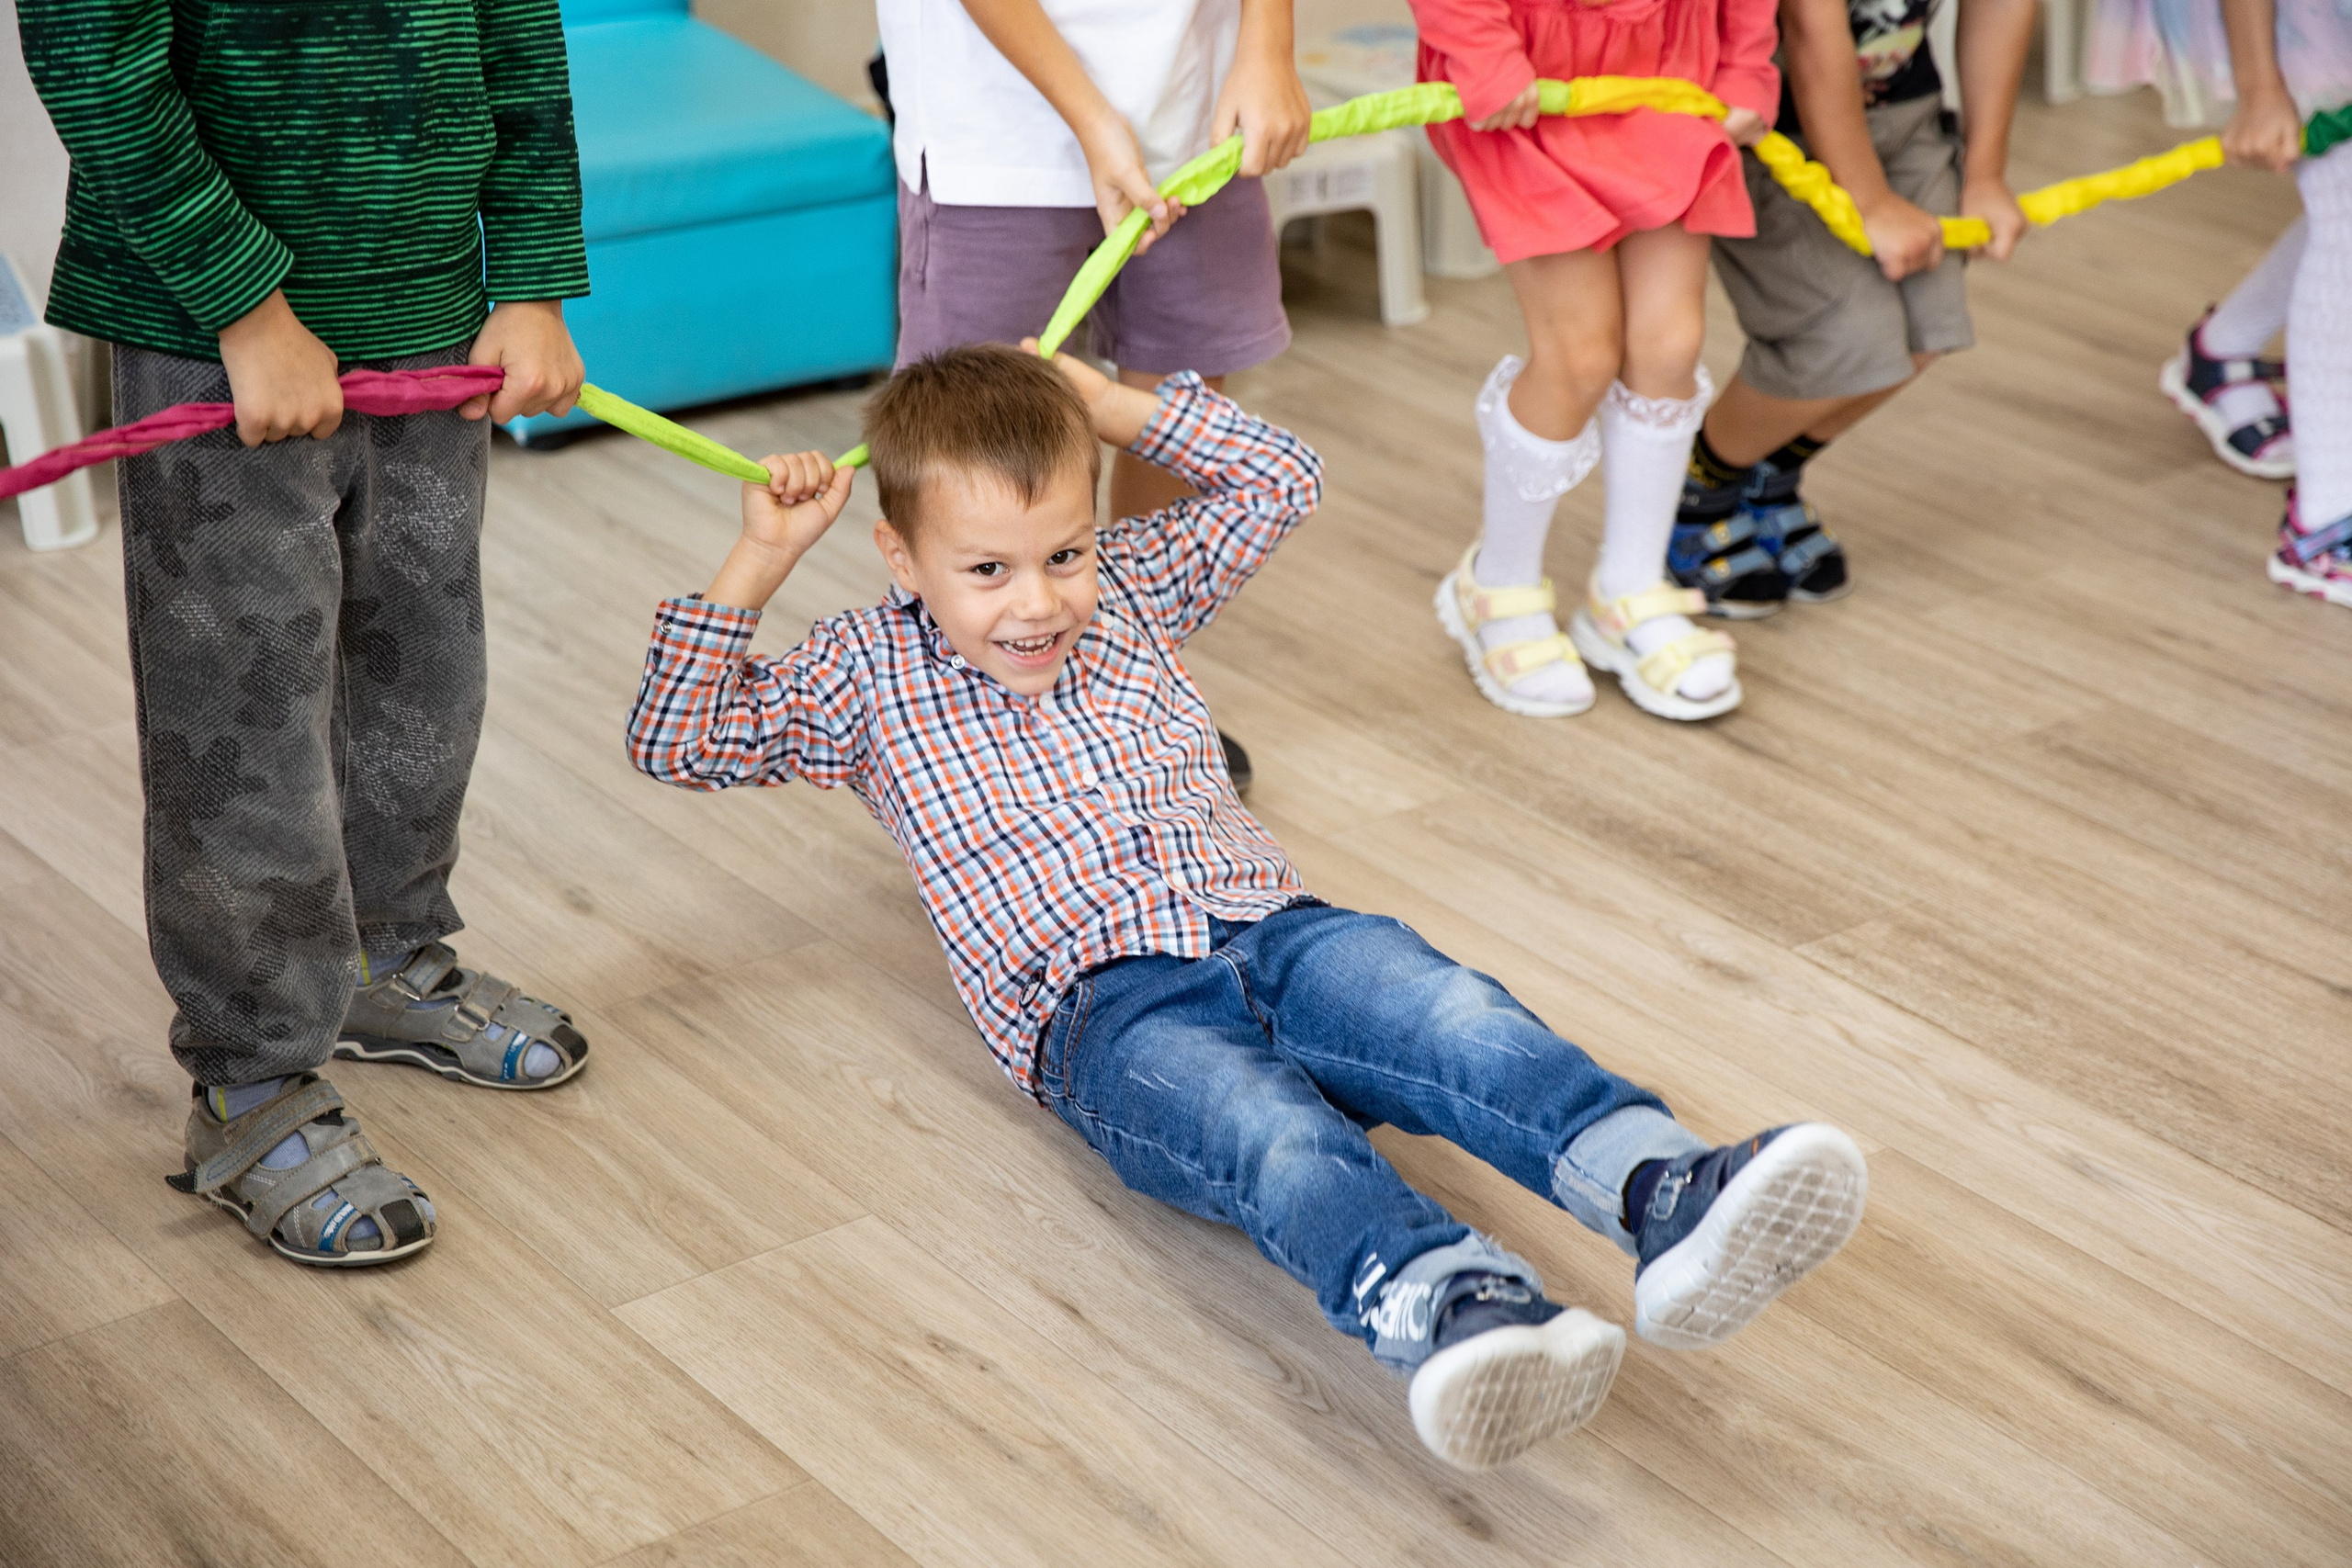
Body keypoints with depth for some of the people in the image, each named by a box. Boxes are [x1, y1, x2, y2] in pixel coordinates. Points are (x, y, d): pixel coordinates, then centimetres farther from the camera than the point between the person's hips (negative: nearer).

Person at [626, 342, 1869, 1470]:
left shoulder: (1128, 589, 25)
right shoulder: (868, 674, 15)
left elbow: (1280, 482, 29)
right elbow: (674, 740, 12)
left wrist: (1115, 405, 21)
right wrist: (759, 560, 4)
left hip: (1271, 928, 4)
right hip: (1105, 1007, -4)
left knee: (1454, 1017, -31)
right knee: (1265, 1130, -39)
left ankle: (1666, 1196, -57)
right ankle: (1443, 1308, -68)